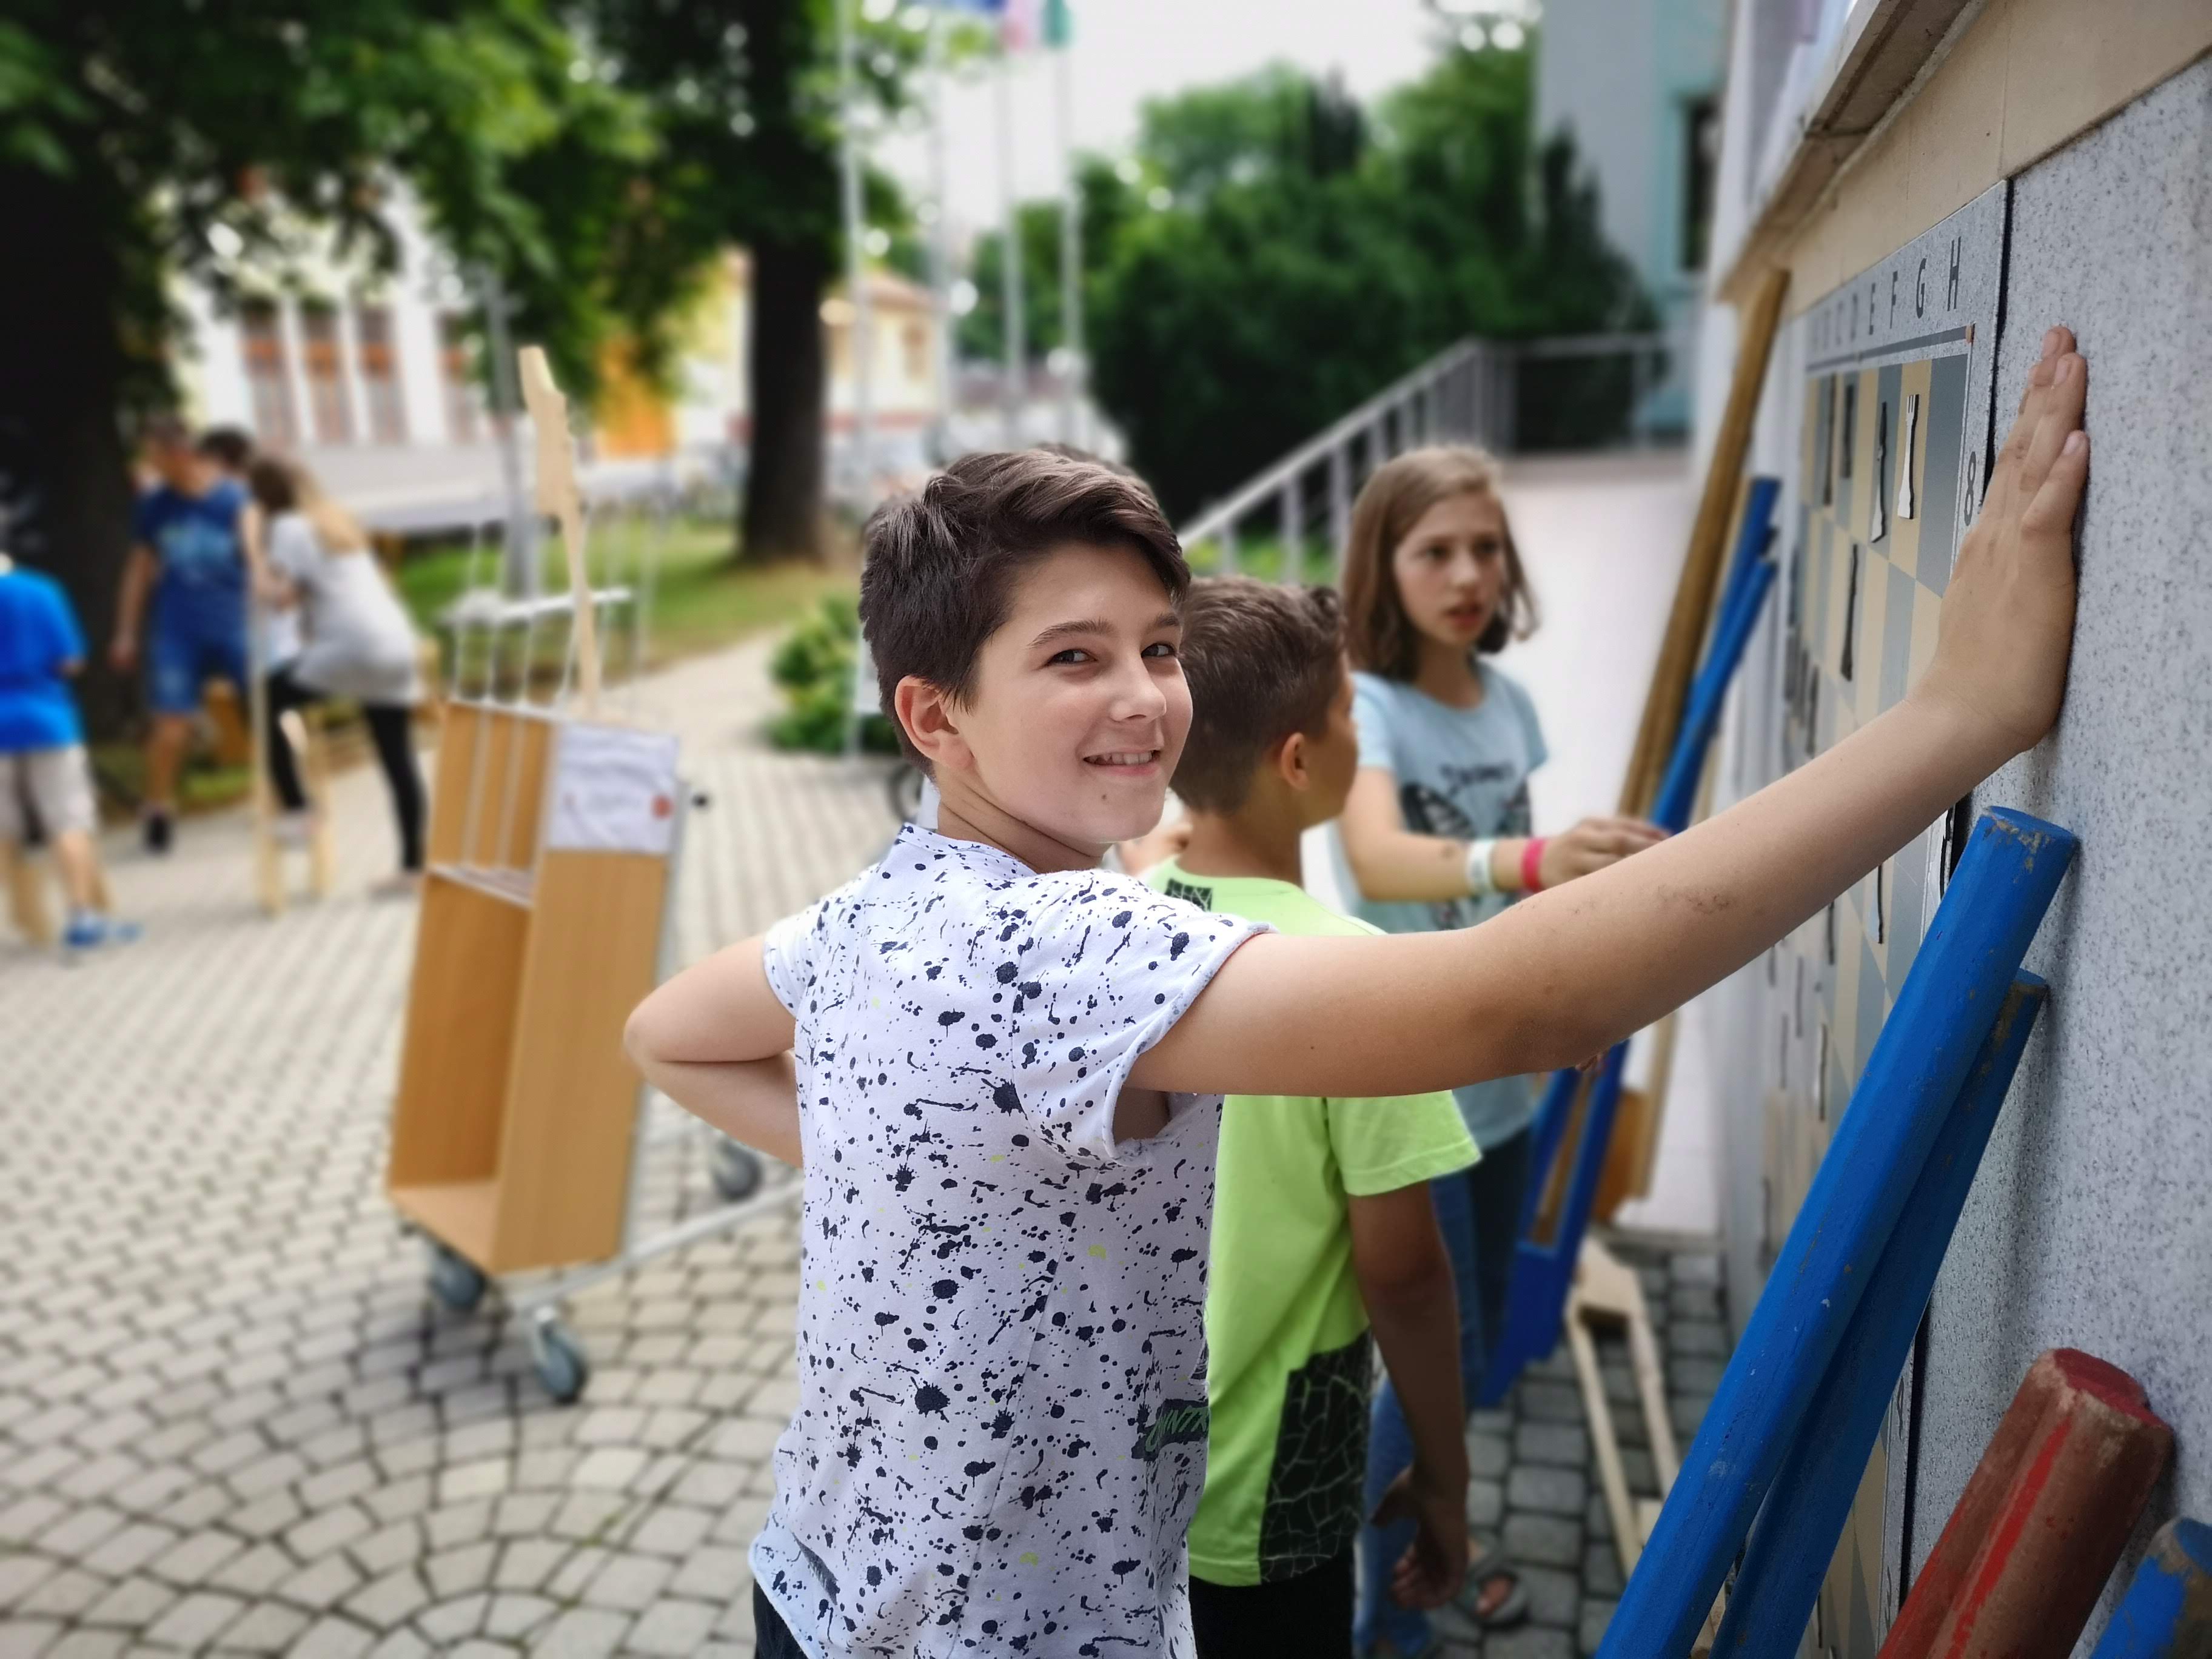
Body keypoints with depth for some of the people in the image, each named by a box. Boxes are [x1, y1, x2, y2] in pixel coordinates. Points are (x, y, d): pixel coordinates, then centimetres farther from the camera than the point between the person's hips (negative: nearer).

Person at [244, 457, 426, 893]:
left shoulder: (290, 527, -2)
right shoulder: (337, 518, 23)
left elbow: (283, 596, -10)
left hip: (352, 647, -8)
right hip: (396, 644, 8)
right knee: (397, 758, 7)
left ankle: (296, 812, 5)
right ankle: (413, 866, 7)